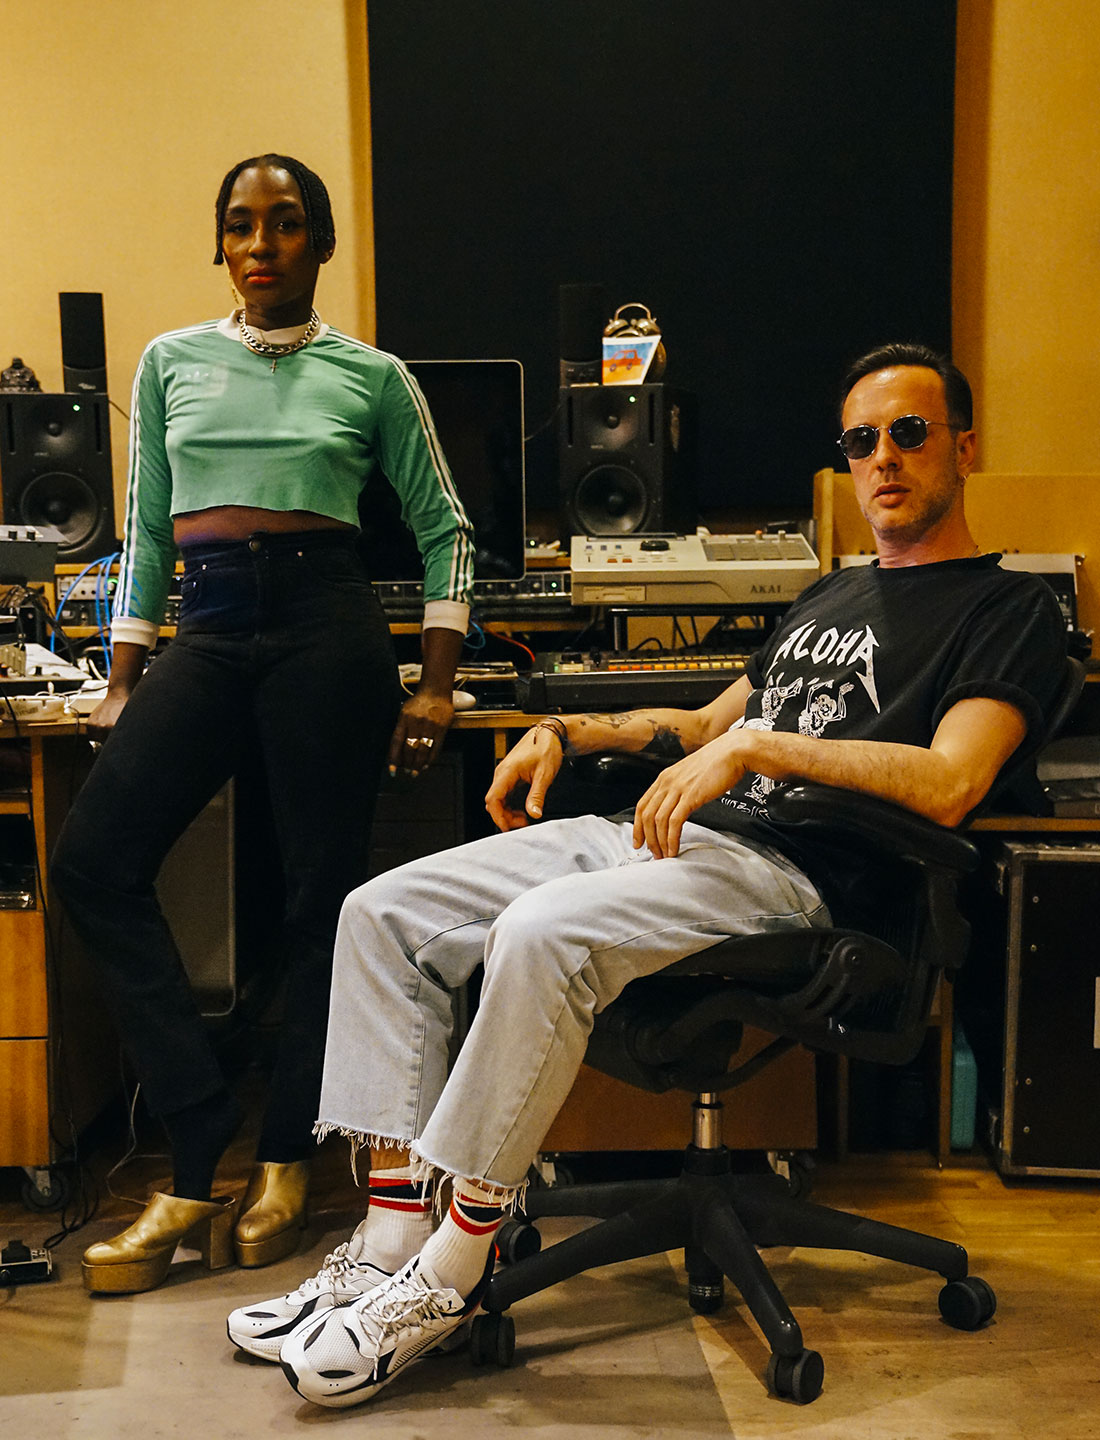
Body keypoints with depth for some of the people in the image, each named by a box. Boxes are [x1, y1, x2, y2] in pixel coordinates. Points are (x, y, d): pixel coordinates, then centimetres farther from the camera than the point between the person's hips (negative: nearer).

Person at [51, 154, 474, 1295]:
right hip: (205, 633, 3)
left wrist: (435, 685, 1)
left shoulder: (371, 375, 7)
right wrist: (125, 682, 10)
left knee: (321, 893, 0)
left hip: (326, 623, -3)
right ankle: (199, 1151, -6)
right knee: (92, 860, -12)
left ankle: (285, 1162, 15)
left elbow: (443, 529, 9)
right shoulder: (171, 363, 15)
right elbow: (145, 531, 16)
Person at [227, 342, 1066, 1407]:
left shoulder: (1009, 609, 2)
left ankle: (449, 1279, -20)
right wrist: (568, 731, 20)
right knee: (384, 912, -4)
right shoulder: (827, 598, 29)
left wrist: (758, 745, -18)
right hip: (659, 832, 9)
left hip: (787, 867, -9)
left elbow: (948, 785, -15)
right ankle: (388, 1246, -6)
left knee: (541, 930, -35)